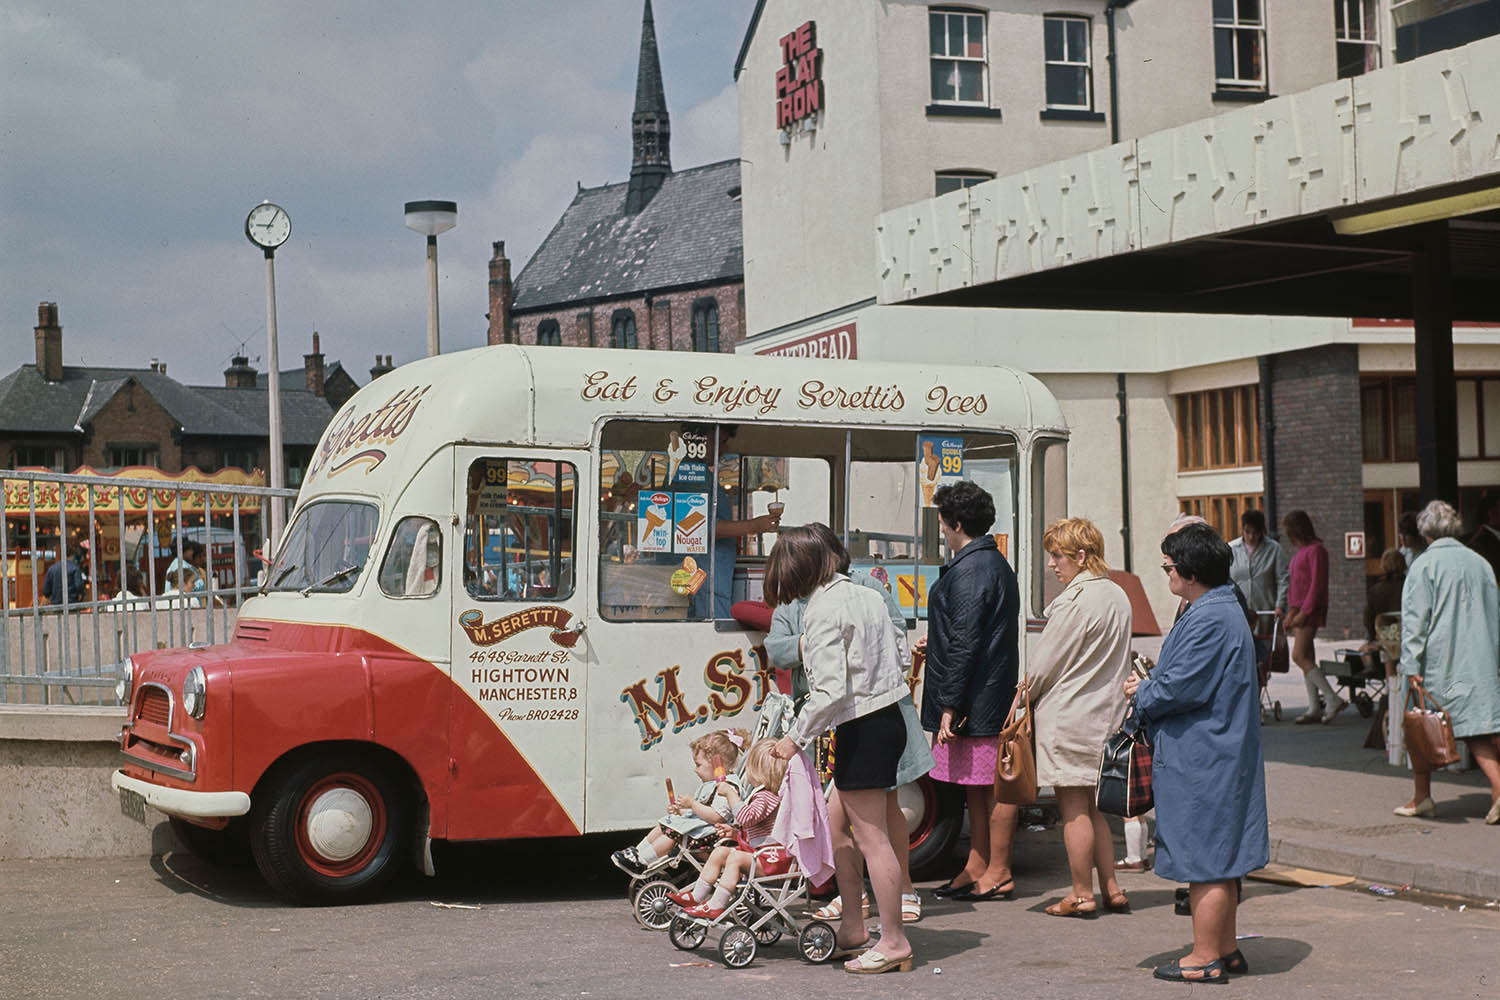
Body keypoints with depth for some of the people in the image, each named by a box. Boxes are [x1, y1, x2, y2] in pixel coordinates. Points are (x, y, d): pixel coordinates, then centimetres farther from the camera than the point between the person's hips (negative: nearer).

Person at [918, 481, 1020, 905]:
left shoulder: (969, 571, -17)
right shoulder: (995, 564, 16)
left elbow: (965, 643, -21)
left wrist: (949, 705, -21)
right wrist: (935, 643, 37)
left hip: (975, 700, -11)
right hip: (992, 695, 11)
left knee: (990, 785, -4)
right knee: (979, 785, 14)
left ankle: (998, 874, 2)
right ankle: (976, 869, 21)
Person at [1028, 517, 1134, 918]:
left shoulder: (1075, 601, -18)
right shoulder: (1117, 595, 10)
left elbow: (1045, 664, -12)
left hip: (1068, 716, -9)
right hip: (1105, 715, 9)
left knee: (1073, 808, 0)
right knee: (1092, 806, 16)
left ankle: (1082, 895, 7)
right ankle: (1111, 889, 17)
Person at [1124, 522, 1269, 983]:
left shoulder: (1209, 620, -20)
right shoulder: (1224, 609, 14)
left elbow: (1180, 686, -23)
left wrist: (1142, 694, -4)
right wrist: (1149, 684, 10)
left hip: (1201, 759, -11)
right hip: (1219, 753, 11)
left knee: (1205, 860, -2)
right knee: (1217, 860, 17)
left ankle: (1205, 957, 5)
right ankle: (1225, 949, 25)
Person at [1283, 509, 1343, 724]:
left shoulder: (1316, 550, -11)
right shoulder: (1300, 551, 17)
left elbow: (1317, 584, -17)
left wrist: (1304, 611, -20)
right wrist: (1291, 611, 12)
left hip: (1311, 610, -9)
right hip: (1299, 609, 9)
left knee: (1299, 656, -15)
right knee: (1306, 658, 7)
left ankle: (1333, 700, -13)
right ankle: (1314, 708, 9)